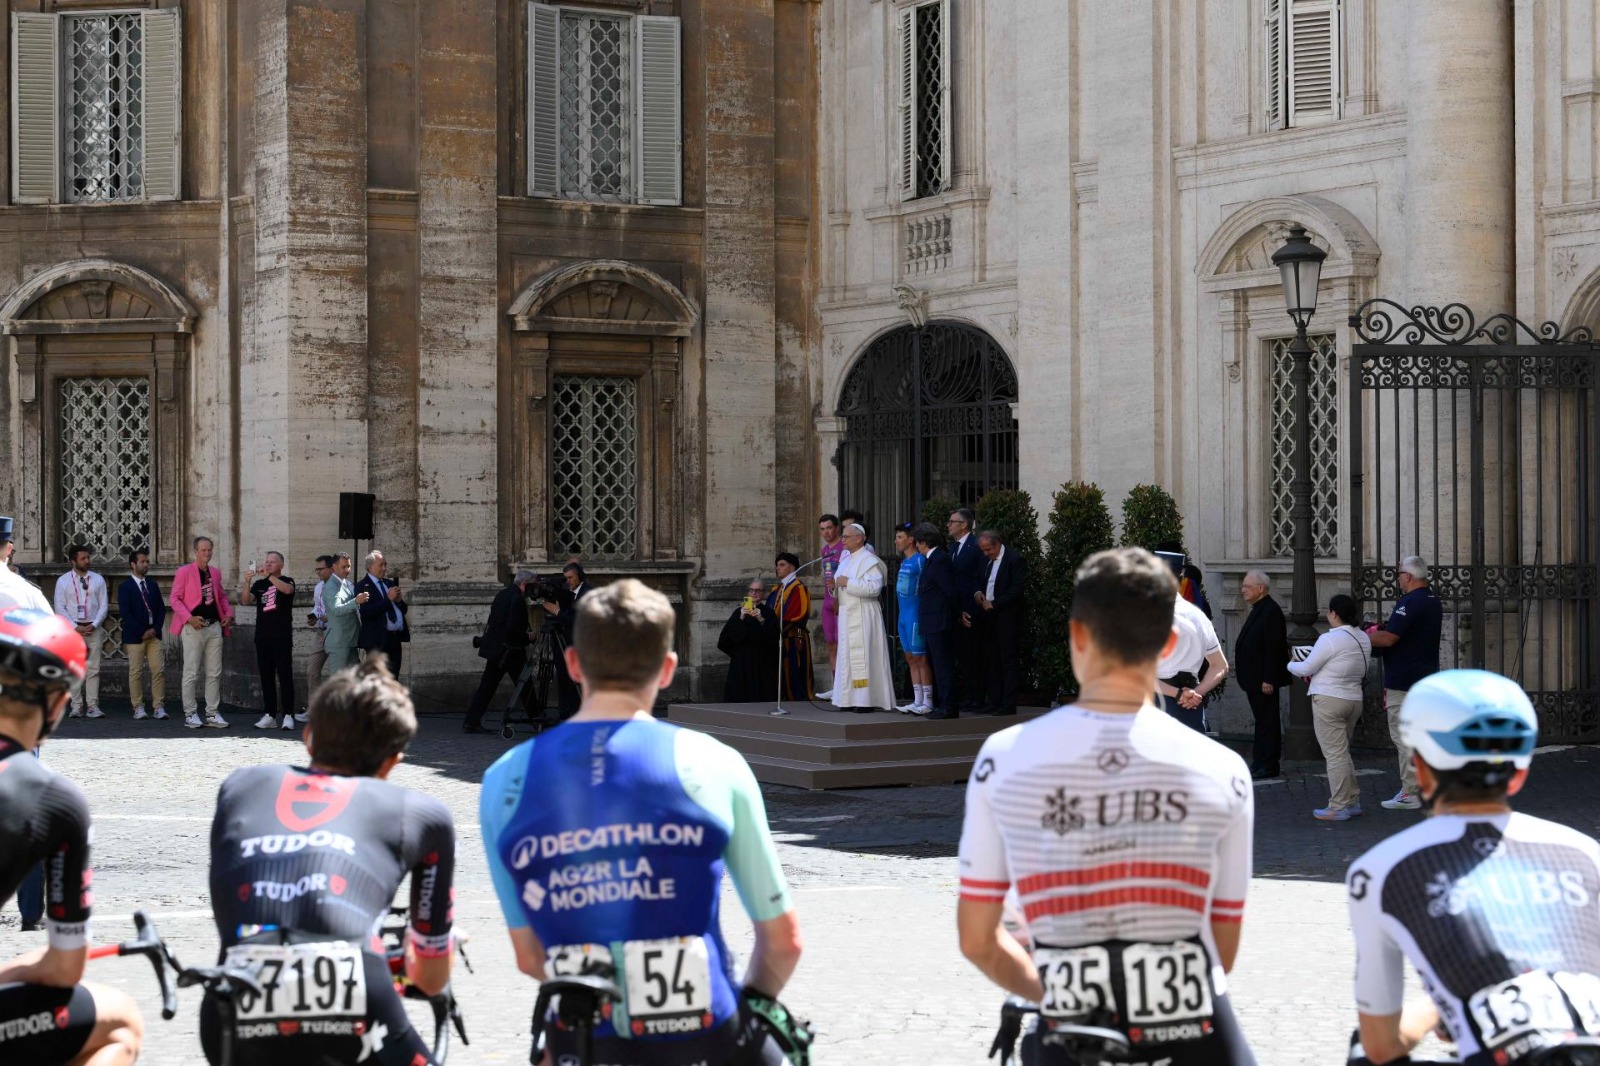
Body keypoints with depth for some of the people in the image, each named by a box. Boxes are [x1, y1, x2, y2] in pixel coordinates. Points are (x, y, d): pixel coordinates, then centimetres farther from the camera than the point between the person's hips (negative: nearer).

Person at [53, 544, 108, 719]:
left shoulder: (97, 580, 8)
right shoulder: (63, 581, 4)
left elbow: (104, 605, 6)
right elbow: (60, 608, 1)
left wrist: (94, 625, -8)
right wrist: (75, 627, -9)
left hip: (94, 629, 1)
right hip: (72, 629, -1)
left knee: (93, 669, -3)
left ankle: (93, 706, -3)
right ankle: (76, 707, 2)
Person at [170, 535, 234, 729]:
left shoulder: (215, 574, 14)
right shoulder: (184, 572, -5)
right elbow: (175, 599, -7)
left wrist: (228, 613, 6)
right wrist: (189, 618, -19)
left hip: (214, 626, 6)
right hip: (193, 627, -6)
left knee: (214, 673, 7)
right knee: (192, 673, -2)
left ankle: (212, 714, 13)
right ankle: (190, 715, 4)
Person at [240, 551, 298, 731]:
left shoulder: (287, 581, 2)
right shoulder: (259, 584, 13)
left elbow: (287, 589, -22)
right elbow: (246, 600, -1)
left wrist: (269, 575, -29)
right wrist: (247, 581, -15)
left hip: (282, 637, -4)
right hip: (262, 637, 4)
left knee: (285, 676, -5)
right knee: (266, 677, 5)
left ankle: (288, 716, -6)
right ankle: (269, 715, 8)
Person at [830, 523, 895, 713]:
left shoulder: (869, 560, -10)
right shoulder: (846, 560, 18)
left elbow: (874, 587, -22)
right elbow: (840, 583, 26)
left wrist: (848, 583, -19)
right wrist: (835, 584, 3)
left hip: (863, 616, -9)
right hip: (847, 614, 9)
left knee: (863, 654, -9)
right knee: (847, 655, 8)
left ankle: (867, 699, -7)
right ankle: (850, 699, 10)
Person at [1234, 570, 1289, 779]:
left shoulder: (1270, 611, -16)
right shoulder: (1259, 610, 16)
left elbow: (1273, 648, -21)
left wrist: (1268, 680, -24)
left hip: (1264, 680, -10)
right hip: (1254, 679, 10)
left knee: (1267, 721, -5)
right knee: (1262, 721, 14)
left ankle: (1267, 765, -2)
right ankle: (1261, 763, 19)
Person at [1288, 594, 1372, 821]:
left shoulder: (1330, 639, -17)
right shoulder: (1364, 639, 8)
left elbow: (1306, 669, -11)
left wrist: (1291, 665, 11)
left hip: (1329, 700, -8)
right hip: (1354, 699, 8)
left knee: (1335, 754, -4)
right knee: (1343, 753, 19)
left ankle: (1339, 808, -2)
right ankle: (1352, 801, 20)